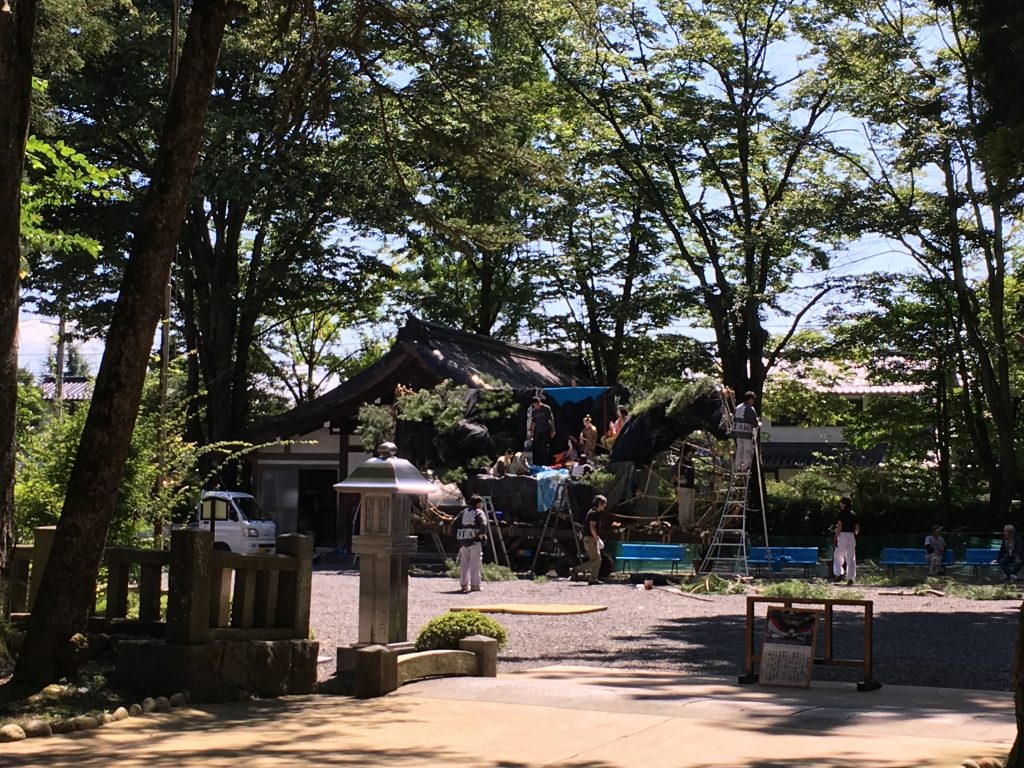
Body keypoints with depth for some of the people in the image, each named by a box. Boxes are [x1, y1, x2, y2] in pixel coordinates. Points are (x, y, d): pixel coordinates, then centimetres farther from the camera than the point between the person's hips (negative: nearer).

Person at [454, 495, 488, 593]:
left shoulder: (463, 512, 17)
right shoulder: (479, 512, 0)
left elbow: (456, 523, 8)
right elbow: (483, 523, -18)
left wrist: (457, 536, 10)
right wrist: (482, 533, -9)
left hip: (463, 540, 5)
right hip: (474, 540, -5)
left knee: (464, 563, 10)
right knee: (475, 563, -1)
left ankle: (464, 584, 12)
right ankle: (475, 584, -3)